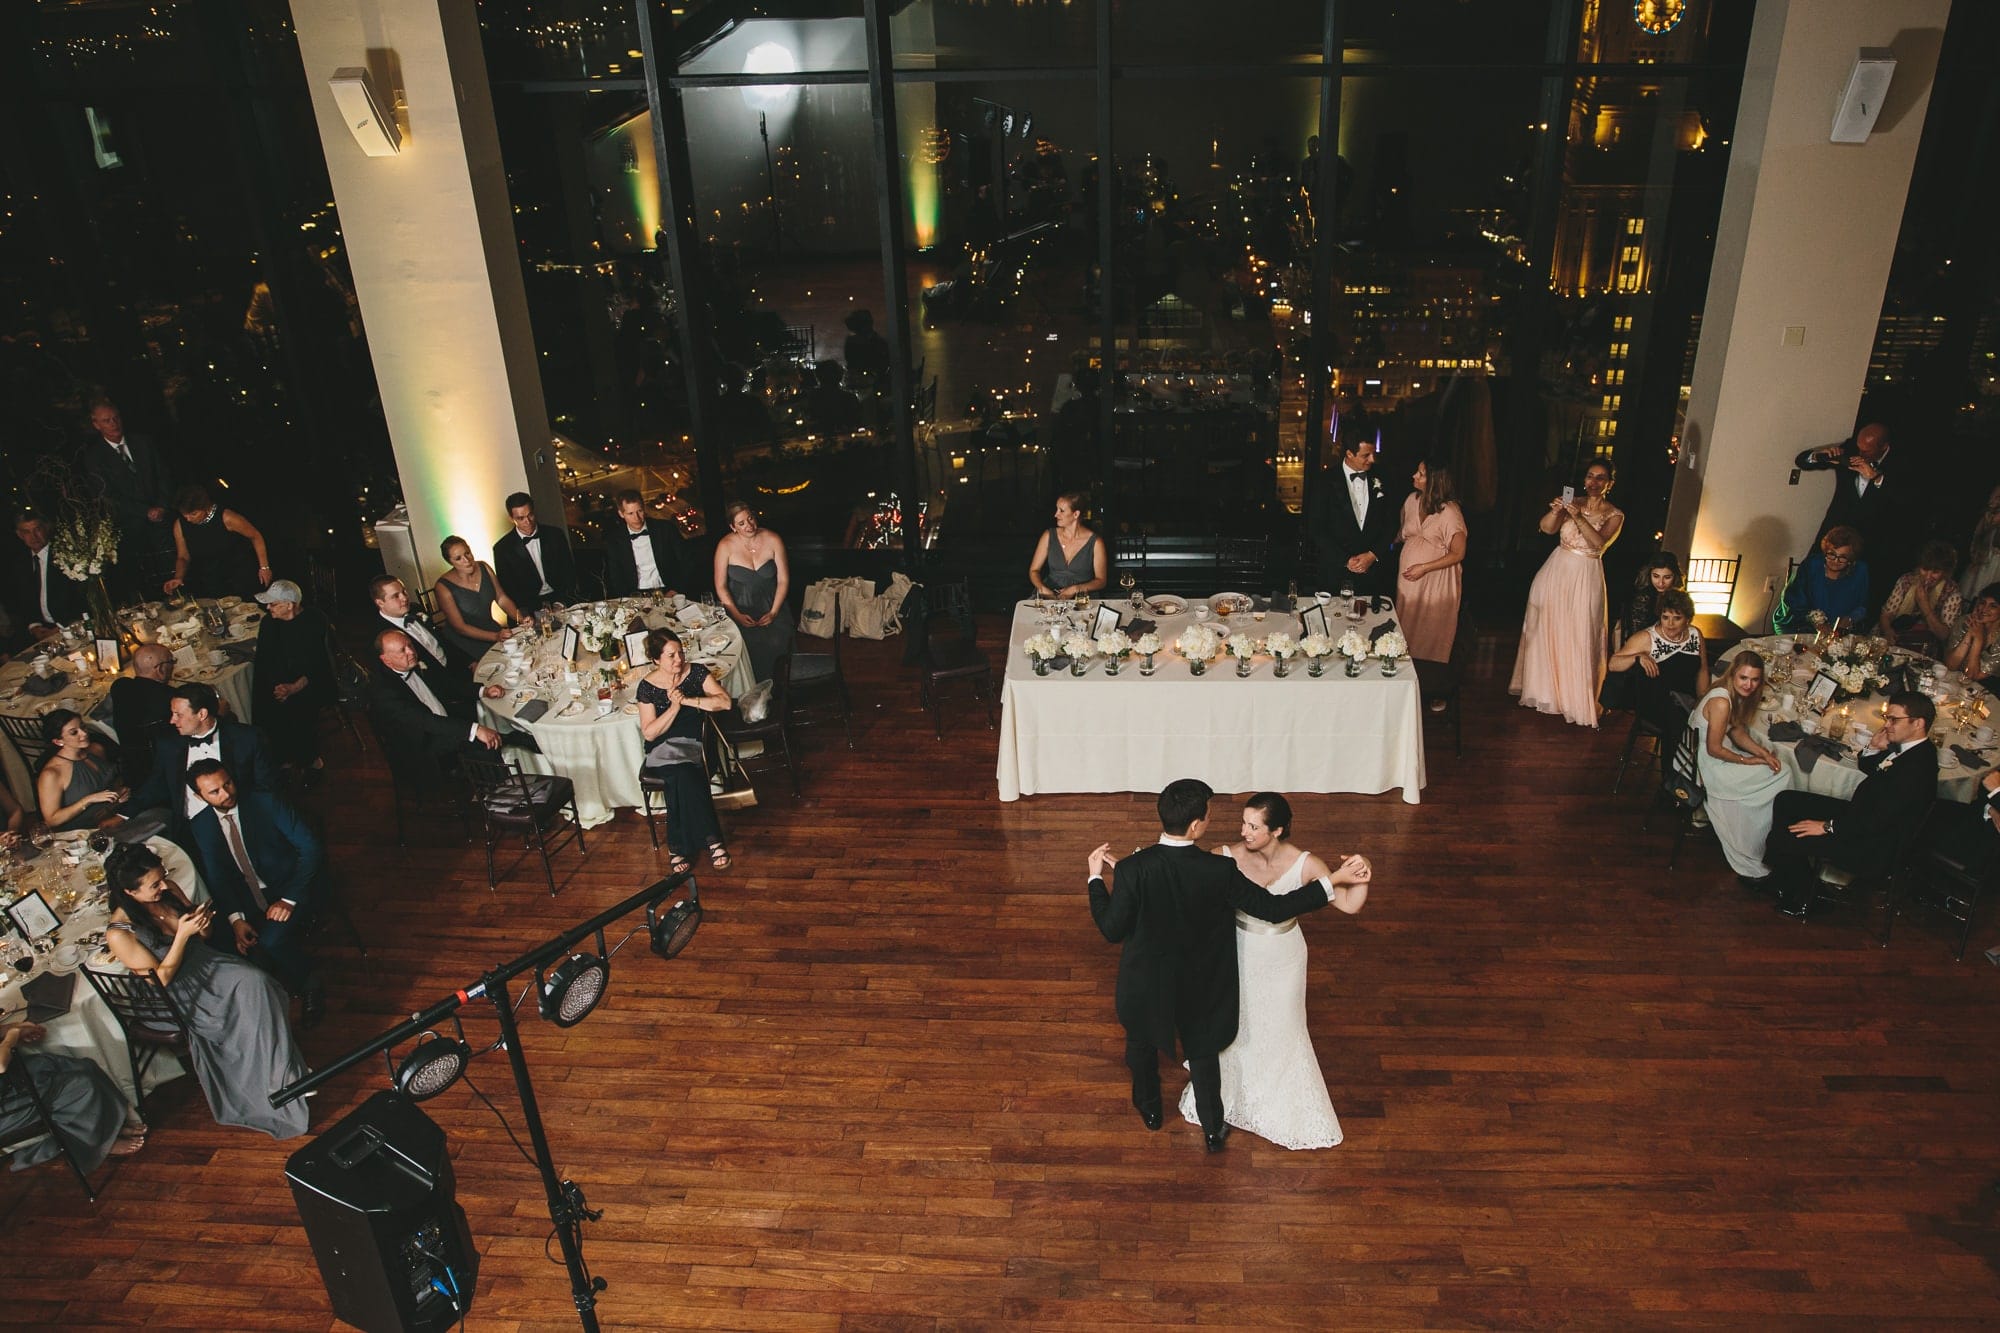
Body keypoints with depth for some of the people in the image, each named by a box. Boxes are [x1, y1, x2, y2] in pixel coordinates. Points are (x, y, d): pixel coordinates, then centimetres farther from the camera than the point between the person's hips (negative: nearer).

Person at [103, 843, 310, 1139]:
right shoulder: (119, 934, -18)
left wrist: (203, 925, -10)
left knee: (257, 982, -25)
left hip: (205, 963, 5)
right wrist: (182, 934, -24)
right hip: (180, 995, -5)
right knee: (249, 1003, -25)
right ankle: (276, 1083, -11)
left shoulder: (168, 890, -3)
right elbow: (161, 979, -14)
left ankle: (286, 1067, -15)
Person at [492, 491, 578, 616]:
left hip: (560, 600, 1)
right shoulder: (502, 548, 3)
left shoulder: (555, 535, 8)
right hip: (530, 608, -1)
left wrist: (562, 602, -9)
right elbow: (506, 587, 2)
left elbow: (569, 571, 8)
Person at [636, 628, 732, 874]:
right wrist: (674, 707, -17)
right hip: (663, 748, -1)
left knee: (680, 776, -32)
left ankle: (677, 846, -26)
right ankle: (711, 839, -30)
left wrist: (687, 700, -16)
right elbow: (649, 733, -5)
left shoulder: (696, 672, 1)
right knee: (682, 772, -34)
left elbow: (724, 702, -9)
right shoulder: (647, 686, -2)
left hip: (695, 743, 1)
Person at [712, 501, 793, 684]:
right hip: (739, 605, -1)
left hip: (770, 605, 1)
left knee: (775, 641, -21)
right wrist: (737, 615, -14)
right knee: (750, 643, -24)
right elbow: (721, 586, -3)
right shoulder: (725, 546, -7)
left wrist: (773, 613, -11)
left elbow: (783, 580, -1)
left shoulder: (773, 540, -5)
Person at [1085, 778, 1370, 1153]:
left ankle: (1149, 1108, 55)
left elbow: (1112, 929, -20)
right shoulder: (1220, 871, -28)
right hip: (1198, 986, 0)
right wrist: (1334, 880, -14)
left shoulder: (1133, 870, -30)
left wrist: (1096, 878, -7)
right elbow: (1275, 909, -20)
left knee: (1141, 1043, 30)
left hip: (1146, 983, 0)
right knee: (1203, 1052, 26)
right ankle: (1213, 1130, 44)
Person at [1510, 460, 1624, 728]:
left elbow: (1599, 542, -20)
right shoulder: (1572, 503, 4)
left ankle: (1575, 698, 12)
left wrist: (1579, 518, -32)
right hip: (1556, 571, 3)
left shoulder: (1614, 515, -3)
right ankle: (1542, 688, 25)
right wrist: (1555, 511, -29)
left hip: (1585, 578, -3)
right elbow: (1546, 528, -9)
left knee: (1578, 638, -1)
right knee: (1545, 629, 9)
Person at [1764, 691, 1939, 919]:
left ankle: (1797, 900, 9)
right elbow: (1866, 768, 21)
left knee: (1784, 838, -16)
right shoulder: (1906, 747, 2)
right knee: (1786, 801, 9)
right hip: (1859, 815, 10)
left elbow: (1880, 820, -28)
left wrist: (1828, 827, -22)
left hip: (1871, 848, -10)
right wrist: (1874, 748, 0)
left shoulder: (1918, 767, -28)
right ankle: (1783, 880, 15)